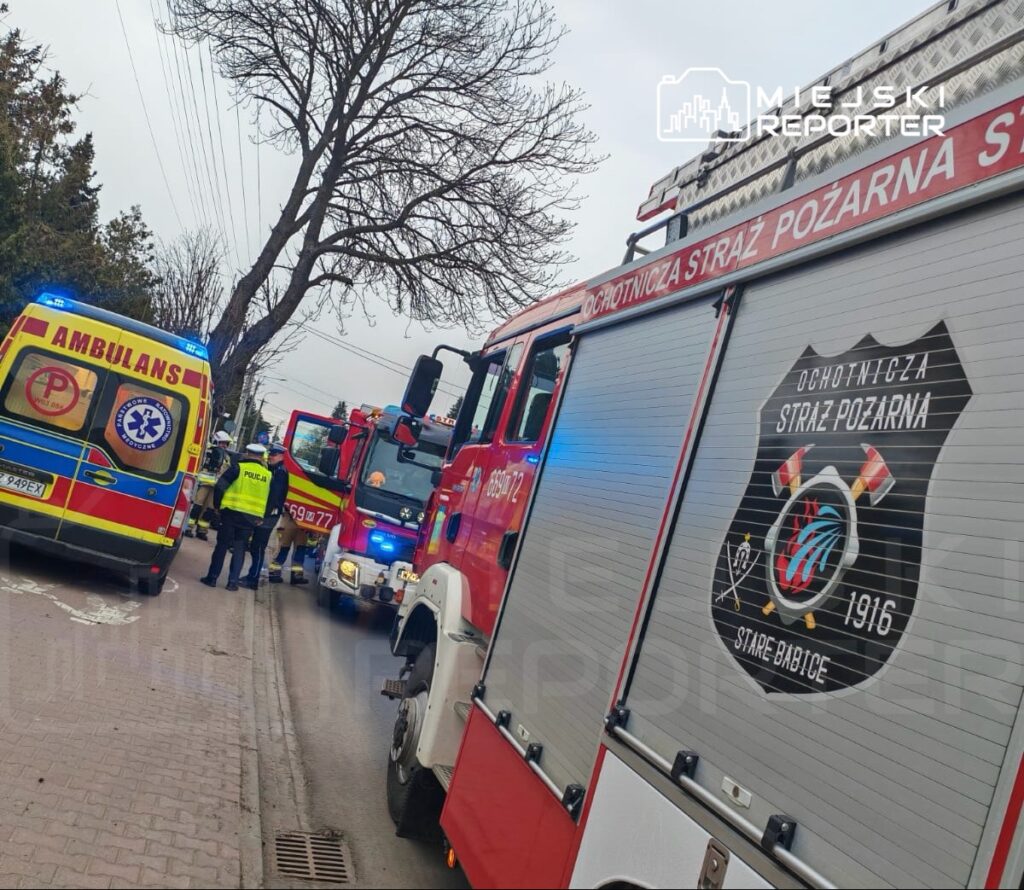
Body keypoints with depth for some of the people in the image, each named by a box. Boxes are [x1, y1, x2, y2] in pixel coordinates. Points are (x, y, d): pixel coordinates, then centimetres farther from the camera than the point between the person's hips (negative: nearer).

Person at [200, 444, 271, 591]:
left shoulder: (239, 467, -4)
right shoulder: (267, 475, 7)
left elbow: (220, 486, -8)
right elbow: (269, 499, 8)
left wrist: (217, 504, 6)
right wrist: (261, 518, 13)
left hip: (231, 512, -2)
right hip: (253, 517, 2)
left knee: (222, 545, 8)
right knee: (239, 548, 10)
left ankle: (212, 577, 11)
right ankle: (233, 581, 7)